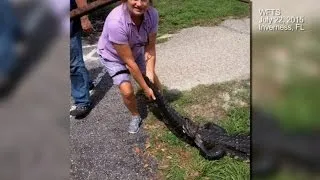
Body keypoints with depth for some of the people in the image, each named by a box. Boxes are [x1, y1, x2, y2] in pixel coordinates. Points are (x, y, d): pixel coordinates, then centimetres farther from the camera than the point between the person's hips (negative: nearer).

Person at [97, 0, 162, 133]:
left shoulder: (152, 14, -26)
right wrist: (145, 88, -25)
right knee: (127, 91, -17)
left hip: (136, 51, 5)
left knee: (154, 82, 6)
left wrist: (150, 75, -26)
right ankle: (135, 116, 15)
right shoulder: (116, 22, -41)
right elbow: (129, 62, -33)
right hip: (113, 56, -4)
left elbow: (150, 48, -17)